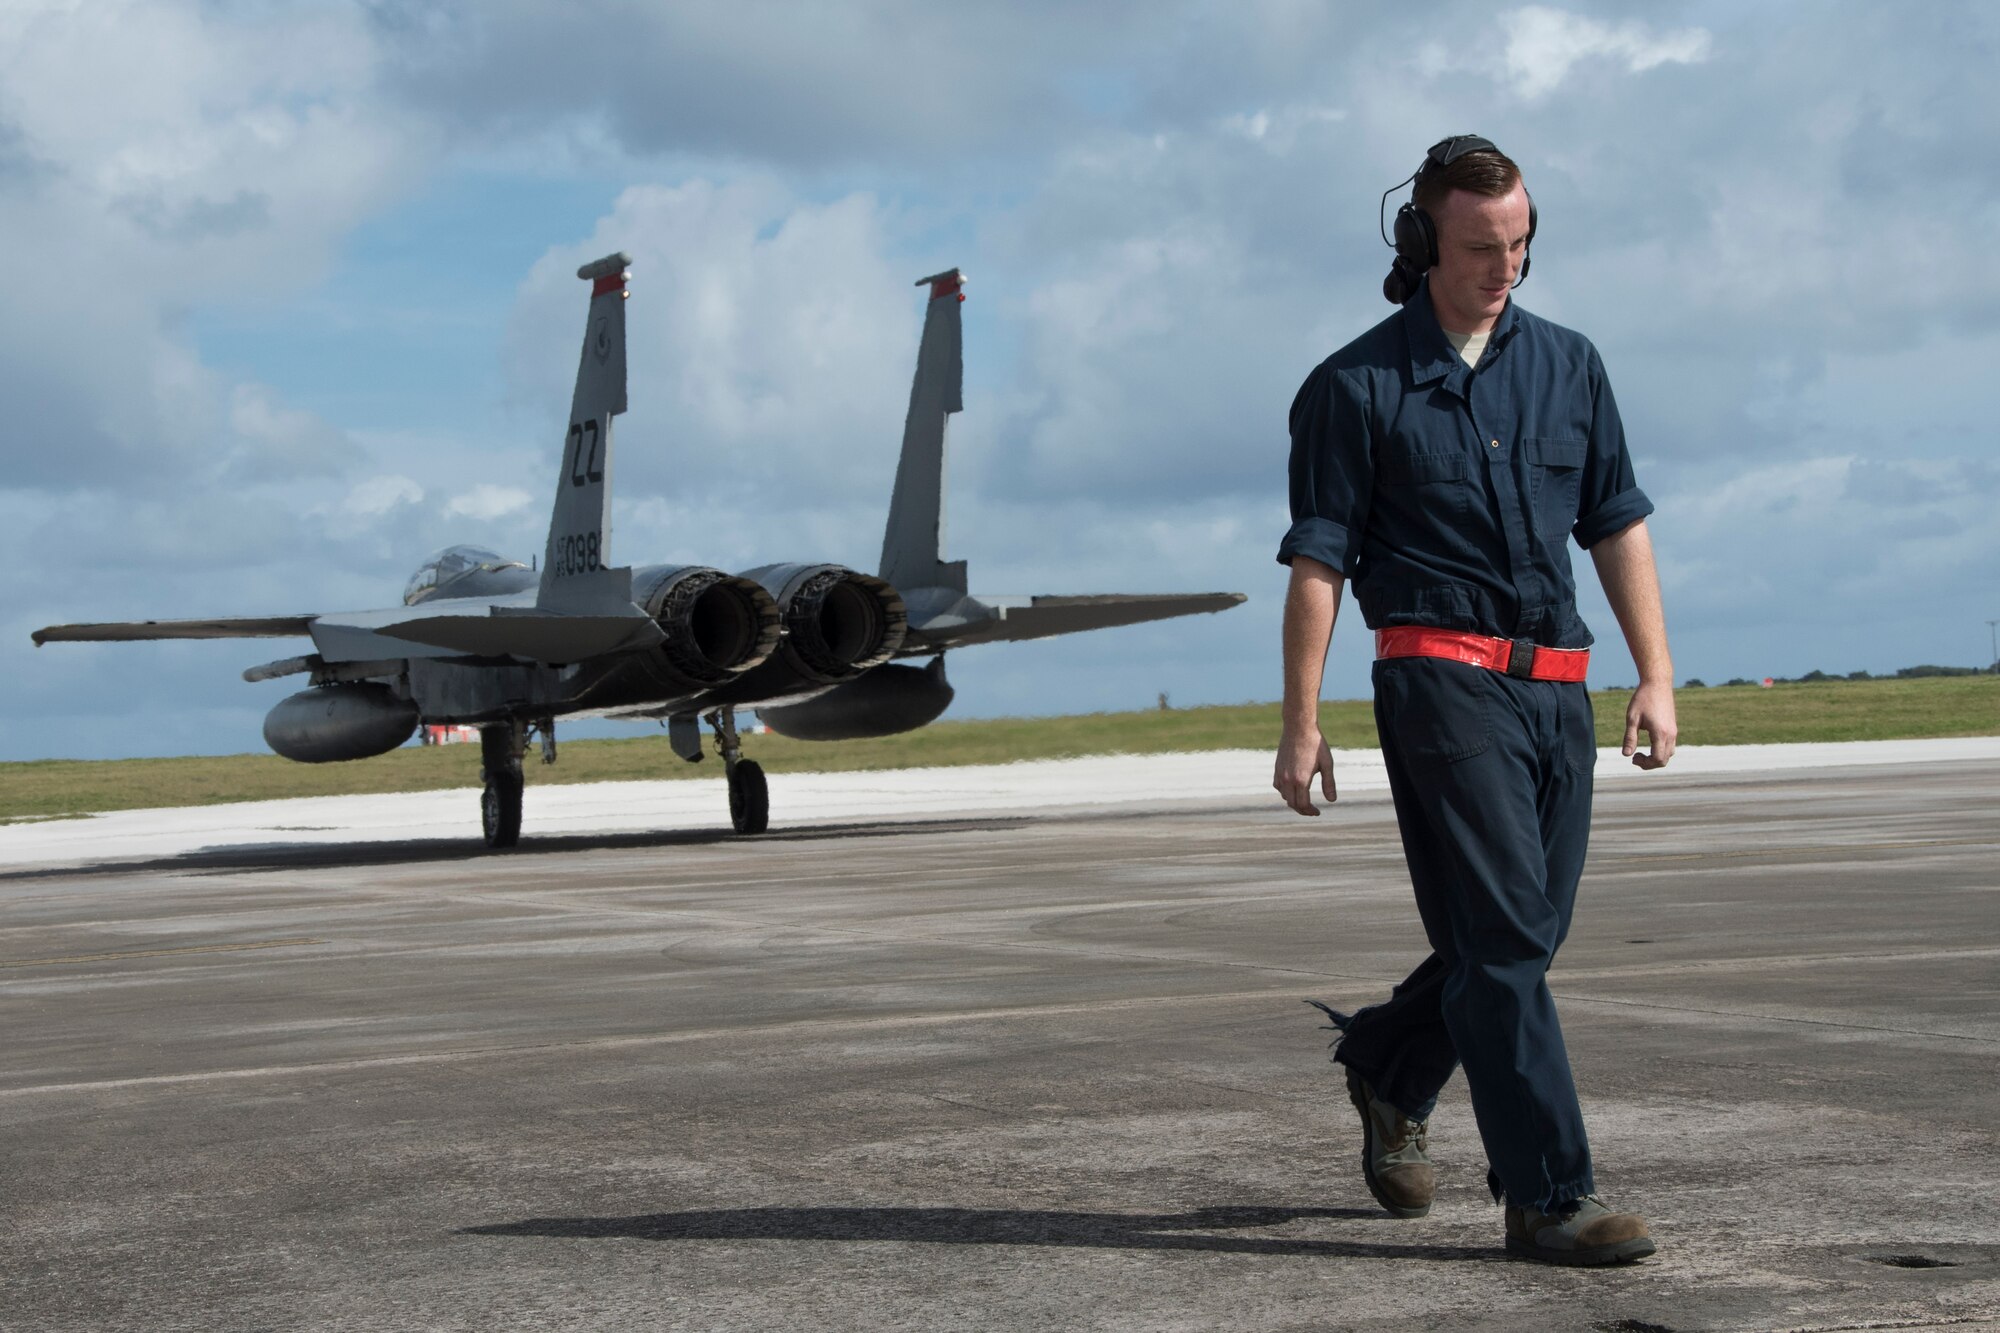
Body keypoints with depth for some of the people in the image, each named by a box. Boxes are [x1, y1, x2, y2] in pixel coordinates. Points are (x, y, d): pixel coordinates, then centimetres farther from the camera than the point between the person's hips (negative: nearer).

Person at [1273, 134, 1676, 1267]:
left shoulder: (1568, 365, 14)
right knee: (1502, 937, -10)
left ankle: (1387, 1066, 37)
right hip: (1444, 679, -5)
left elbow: (1618, 526, 15)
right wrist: (1302, 725, -5)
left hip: (1556, 688, 6)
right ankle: (1549, 1197, -7)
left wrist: (1658, 675, 7)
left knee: (1524, 936, 11)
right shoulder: (1358, 387, 0)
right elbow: (1317, 562, -1)